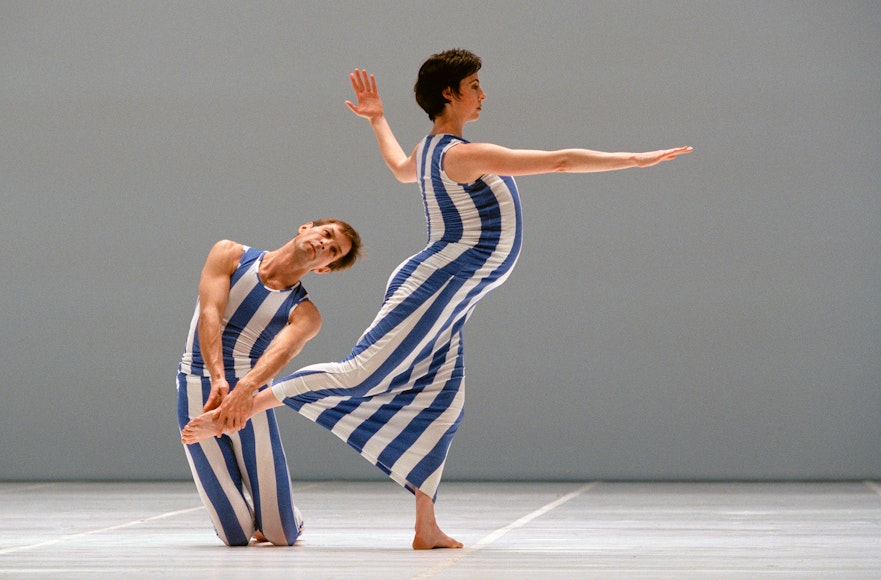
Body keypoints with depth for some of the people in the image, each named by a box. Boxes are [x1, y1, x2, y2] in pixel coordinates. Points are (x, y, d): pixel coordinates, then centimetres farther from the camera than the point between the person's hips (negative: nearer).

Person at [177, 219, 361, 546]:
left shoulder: (305, 315, 3)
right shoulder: (229, 255, 5)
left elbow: (281, 352, -19)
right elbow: (209, 314, -11)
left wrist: (244, 389, -41)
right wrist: (218, 379, -29)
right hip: (196, 398, -1)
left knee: (281, 536, -4)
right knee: (236, 536, -6)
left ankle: (283, 519, 33)